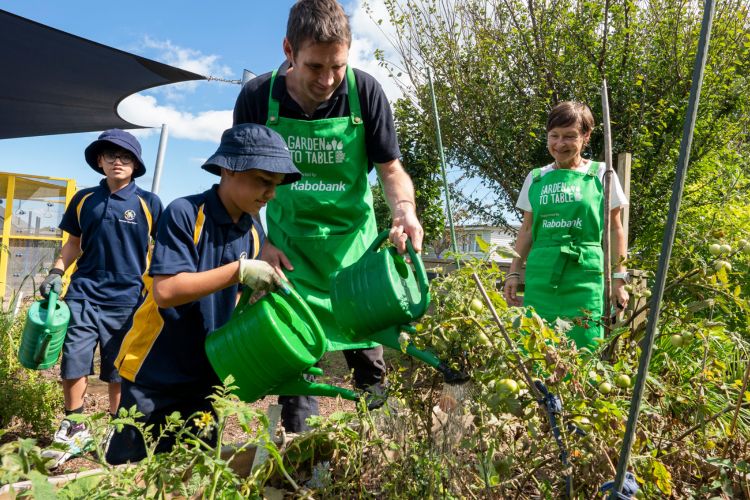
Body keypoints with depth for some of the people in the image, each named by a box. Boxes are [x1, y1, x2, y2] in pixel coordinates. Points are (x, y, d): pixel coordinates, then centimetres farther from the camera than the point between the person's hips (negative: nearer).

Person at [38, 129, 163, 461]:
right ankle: (74, 427, 22)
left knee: (118, 371, 7)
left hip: (127, 299, -2)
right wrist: (56, 272, 4)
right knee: (73, 364, 1)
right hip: (83, 294, 2)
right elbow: (74, 243, 17)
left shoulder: (148, 203, 0)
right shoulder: (83, 200, 7)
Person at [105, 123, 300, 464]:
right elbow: (165, 291, -26)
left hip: (204, 376, 6)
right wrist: (239, 270, -30)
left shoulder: (254, 233, 2)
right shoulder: (184, 213, -18)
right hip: (154, 374, -5)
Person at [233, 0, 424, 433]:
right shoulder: (257, 97, -12)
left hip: (354, 242, 0)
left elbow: (391, 170, -7)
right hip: (289, 247, 1)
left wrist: (405, 209, -29)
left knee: (368, 357, 8)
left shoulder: (366, 92, -15)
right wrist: (260, 242, -9)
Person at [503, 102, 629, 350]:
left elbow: (614, 230, 6)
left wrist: (619, 279, 1)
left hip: (584, 276, -2)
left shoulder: (601, 174, 4)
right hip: (540, 275, 2)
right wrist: (513, 273, 10)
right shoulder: (536, 178, 11)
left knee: (582, 348, -2)